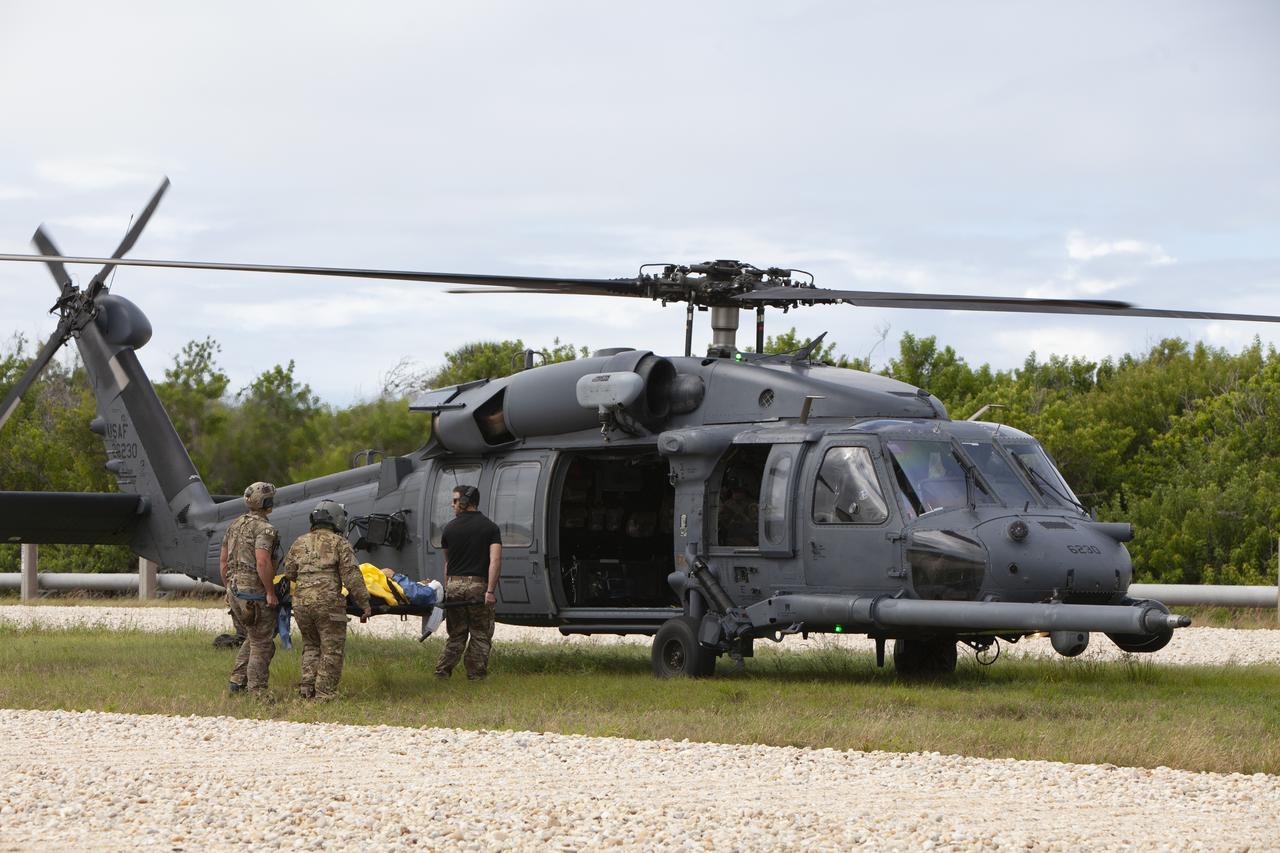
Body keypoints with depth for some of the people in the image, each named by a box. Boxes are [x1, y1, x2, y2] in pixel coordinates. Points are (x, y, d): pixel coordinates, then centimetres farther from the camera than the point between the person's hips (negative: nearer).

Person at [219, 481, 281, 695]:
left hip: (235, 591, 8)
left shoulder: (235, 525, 12)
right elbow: (262, 562, -25)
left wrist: (229, 589, 22)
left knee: (253, 638, 22)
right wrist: (270, 592, -18)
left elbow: (223, 561, 15)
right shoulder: (265, 529, -14)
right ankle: (256, 691, 0)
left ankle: (238, 680, 17)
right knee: (262, 645, 0)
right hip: (255, 593, -8)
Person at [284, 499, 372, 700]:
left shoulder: (300, 543, 13)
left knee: (311, 646, 20)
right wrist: (364, 603, -3)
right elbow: (352, 576, -7)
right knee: (331, 650, 3)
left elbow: (289, 573, 17)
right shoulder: (339, 543, -1)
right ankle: (324, 693, 0)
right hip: (328, 603, -5)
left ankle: (307, 688, 13)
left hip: (301, 602, 5)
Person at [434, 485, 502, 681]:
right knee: (480, 635, 5)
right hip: (478, 585, -3)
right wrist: (490, 591, -16)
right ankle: (476, 676, 2)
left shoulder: (450, 528, 6)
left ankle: (442, 672, 8)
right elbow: (495, 560, -12)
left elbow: (447, 561, 14)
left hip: (454, 585, 3)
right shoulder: (490, 528, 0)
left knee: (456, 635, 12)